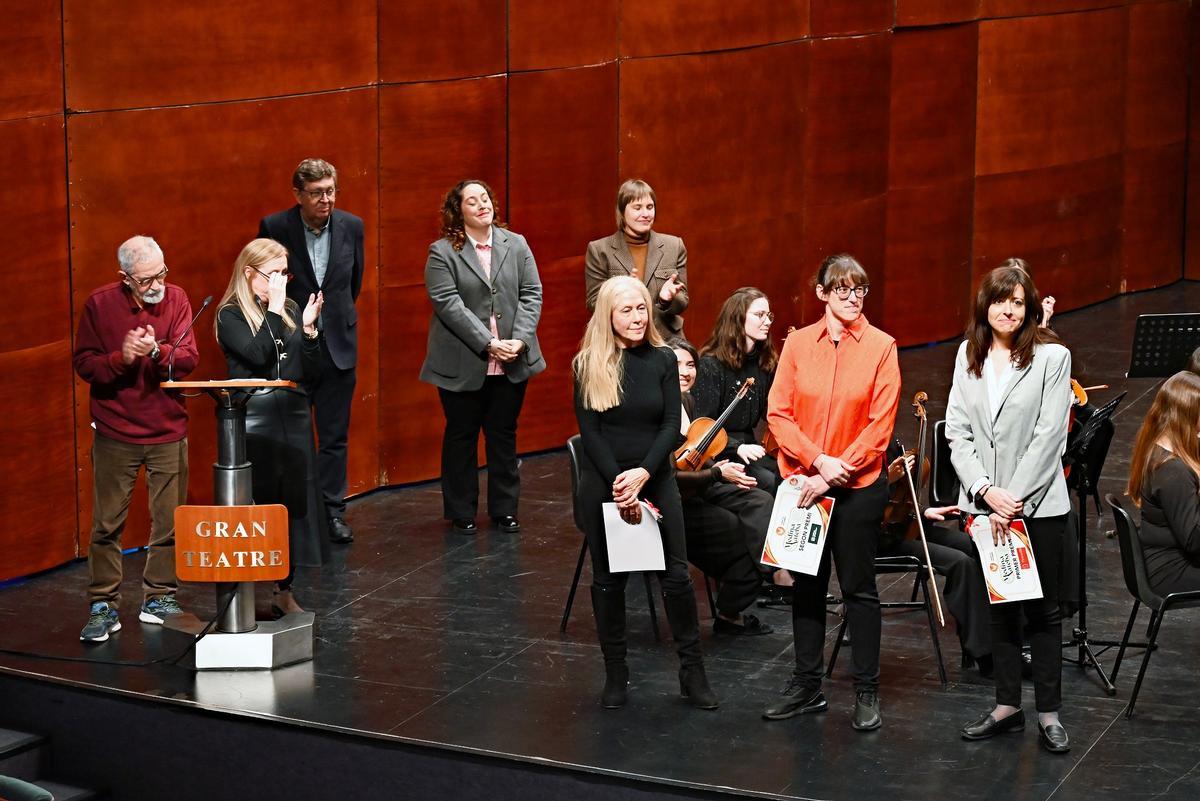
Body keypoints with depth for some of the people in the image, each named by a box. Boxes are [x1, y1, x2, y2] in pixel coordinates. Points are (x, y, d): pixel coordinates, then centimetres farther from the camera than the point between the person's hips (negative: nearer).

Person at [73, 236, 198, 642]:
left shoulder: (176, 299, -1)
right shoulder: (99, 304, -5)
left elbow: (189, 358, -8)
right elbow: (84, 364, -5)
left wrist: (157, 351, -27)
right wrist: (121, 358, -22)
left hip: (168, 432, 2)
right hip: (115, 432, -1)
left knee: (170, 521, 4)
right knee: (107, 524, 1)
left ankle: (159, 599, 18)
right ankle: (103, 607, 9)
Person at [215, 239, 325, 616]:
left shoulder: (291, 311, 10)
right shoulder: (231, 315, -3)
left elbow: (311, 370, 7)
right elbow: (258, 355, -19)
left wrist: (308, 328, -7)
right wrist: (274, 310, -14)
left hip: (293, 416, 5)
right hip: (253, 421, -5)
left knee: (293, 504, 8)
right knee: (257, 505, -3)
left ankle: (284, 591, 19)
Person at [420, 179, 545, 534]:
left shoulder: (516, 245, 6)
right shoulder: (442, 252, -5)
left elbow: (531, 294, 2)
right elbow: (448, 304, -14)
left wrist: (520, 339, -13)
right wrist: (488, 344, -20)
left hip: (511, 364, 3)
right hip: (463, 365, -3)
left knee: (504, 436, 11)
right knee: (461, 437, 8)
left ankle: (505, 509, 21)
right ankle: (461, 512, 18)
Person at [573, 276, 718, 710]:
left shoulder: (663, 360, 0)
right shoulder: (588, 365, -4)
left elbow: (672, 425, -3)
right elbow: (590, 432, -7)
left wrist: (643, 473, -17)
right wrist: (619, 484, -15)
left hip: (656, 479, 1)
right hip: (602, 483, -1)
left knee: (676, 575, -1)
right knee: (608, 578, 7)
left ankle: (692, 673, 9)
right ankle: (615, 673, 18)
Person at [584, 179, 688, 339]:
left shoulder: (674, 246, 7)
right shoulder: (599, 250, 2)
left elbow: (682, 303, 10)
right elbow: (594, 304, 1)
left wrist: (668, 299, -12)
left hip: (666, 342, 1)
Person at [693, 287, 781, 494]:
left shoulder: (764, 362, 11)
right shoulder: (711, 364, -9)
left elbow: (770, 413, 15)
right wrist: (737, 447, -26)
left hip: (750, 448, 6)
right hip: (719, 452, -6)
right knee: (769, 482, -28)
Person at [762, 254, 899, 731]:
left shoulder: (880, 347, -5)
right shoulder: (798, 344, 2)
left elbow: (880, 424, -9)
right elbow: (778, 413, -1)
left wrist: (837, 473, -13)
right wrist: (819, 460, -13)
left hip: (858, 485, -3)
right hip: (802, 483, 3)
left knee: (858, 587, 4)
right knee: (806, 585, 12)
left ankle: (867, 692, 14)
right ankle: (807, 687, 23)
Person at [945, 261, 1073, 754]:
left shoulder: (1052, 357, -6)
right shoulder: (969, 356, 6)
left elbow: (1049, 435, -11)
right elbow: (957, 430, 2)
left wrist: (1014, 499, -15)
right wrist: (985, 490, -11)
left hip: (1039, 504, -4)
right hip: (984, 502, 4)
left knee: (1043, 608, 3)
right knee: (999, 607, 12)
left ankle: (1049, 712, 9)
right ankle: (1007, 705, 20)